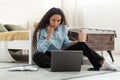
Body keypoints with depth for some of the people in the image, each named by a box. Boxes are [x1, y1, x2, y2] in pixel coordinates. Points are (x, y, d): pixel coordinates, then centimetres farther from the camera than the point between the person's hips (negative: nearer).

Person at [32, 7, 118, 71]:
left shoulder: (63, 28, 3)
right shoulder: (42, 31, -11)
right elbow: (40, 50, -22)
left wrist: (78, 42, -5)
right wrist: (49, 34, -23)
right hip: (49, 57, -4)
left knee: (81, 45, -16)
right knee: (37, 56, -38)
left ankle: (102, 63, -24)